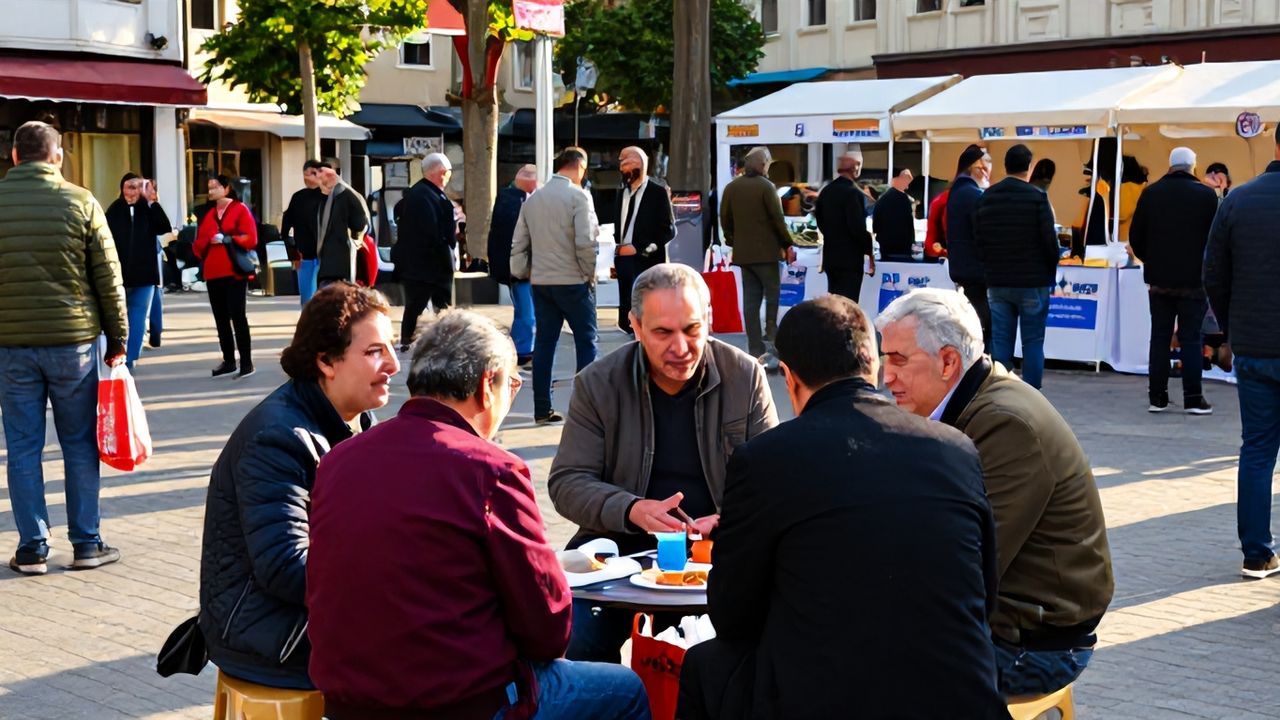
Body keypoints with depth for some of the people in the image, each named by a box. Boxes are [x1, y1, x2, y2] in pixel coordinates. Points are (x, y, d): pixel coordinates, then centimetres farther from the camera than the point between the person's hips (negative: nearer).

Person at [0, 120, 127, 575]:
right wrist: (117, 339, 5)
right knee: (80, 444, 9)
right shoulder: (80, 202, -4)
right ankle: (87, 544, 13)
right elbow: (109, 278, -3)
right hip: (73, 340, -1)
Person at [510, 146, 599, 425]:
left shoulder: (533, 199, 10)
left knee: (544, 342, 8)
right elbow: (585, 241, -17)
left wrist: (521, 273, 19)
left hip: (541, 280, 6)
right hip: (573, 281, -6)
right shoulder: (578, 196, -9)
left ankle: (542, 410, 10)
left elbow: (519, 243, 11)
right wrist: (590, 274, -5)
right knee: (586, 342, 2)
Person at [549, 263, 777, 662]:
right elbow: (566, 482, -1)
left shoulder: (745, 376, 2)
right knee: (577, 642, -23)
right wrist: (632, 510, -19)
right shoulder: (597, 384, 1)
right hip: (620, 549, 0)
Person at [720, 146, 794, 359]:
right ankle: (771, 334, -8)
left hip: (743, 252, 5)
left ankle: (755, 346, 7)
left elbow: (725, 220, 11)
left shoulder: (731, 187, 6)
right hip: (766, 251, -5)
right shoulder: (766, 186, -11)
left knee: (750, 300, 7)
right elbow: (777, 218, -11)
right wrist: (787, 245, -2)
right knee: (773, 294, 3)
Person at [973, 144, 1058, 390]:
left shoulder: (987, 197, 4)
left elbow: (978, 237, 5)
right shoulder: (1037, 197, -9)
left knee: (1000, 342, 6)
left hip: (997, 281, 4)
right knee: (1032, 343, 2)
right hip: (1033, 282, -4)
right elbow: (1049, 239, -9)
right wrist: (1051, 270, 7)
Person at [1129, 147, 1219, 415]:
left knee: (1160, 337, 8)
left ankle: (1157, 397, 8)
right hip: (1193, 281, -3)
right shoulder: (1206, 195, -7)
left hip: (1159, 280, 3)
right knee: (1191, 339, 1)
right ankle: (1193, 399, 0)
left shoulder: (1151, 193, 1)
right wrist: (1204, 267, 13)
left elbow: (1135, 237, 3)